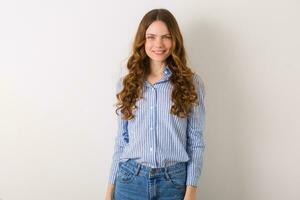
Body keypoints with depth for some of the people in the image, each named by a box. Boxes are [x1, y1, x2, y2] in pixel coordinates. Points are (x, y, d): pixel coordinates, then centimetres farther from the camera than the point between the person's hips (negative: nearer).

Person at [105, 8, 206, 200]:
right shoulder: (126, 83, 3)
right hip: (131, 178, 2)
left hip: (174, 180, -1)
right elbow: (122, 139, 7)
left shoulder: (191, 82, -3)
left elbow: (196, 140, -2)